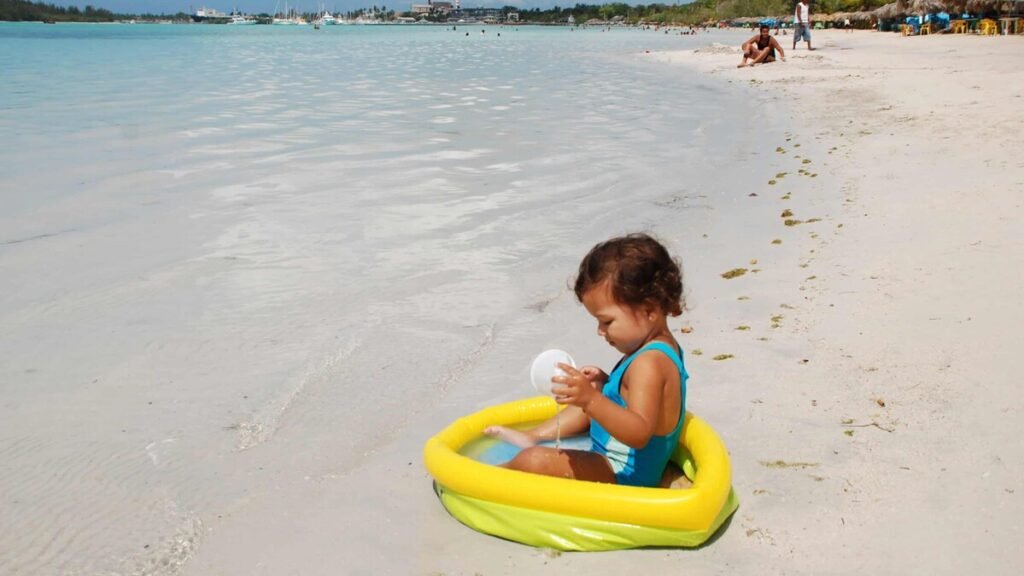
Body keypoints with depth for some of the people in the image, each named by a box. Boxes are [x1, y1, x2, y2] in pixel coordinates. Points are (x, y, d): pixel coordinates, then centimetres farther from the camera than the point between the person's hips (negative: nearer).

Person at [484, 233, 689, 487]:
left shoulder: (649, 363, -28)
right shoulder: (660, 347, 4)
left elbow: (639, 433, -38)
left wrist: (591, 399, -50)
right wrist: (605, 383, 3)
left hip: (625, 473, -11)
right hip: (621, 462, 11)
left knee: (534, 461, -21)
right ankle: (533, 436, 32)